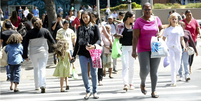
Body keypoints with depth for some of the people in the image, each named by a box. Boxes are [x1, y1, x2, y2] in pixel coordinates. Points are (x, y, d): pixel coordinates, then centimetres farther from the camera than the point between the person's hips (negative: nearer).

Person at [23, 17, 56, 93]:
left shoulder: (29, 33, -4)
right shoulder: (45, 31, -4)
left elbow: (25, 45, -5)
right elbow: (52, 41, 5)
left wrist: (25, 55, -1)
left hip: (33, 53, 1)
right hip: (43, 52, -1)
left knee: (36, 69, 19)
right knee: (42, 68, -5)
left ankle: (37, 86, 26)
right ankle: (42, 85, -25)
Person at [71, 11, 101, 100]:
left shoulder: (94, 27, 5)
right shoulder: (80, 28, 14)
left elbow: (99, 39, -3)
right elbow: (77, 42, 18)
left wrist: (94, 46, -25)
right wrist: (74, 55, 15)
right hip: (82, 52, 2)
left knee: (93, 72, 2)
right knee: (84, 72, -9)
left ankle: (95, 92, 13)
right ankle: (88, 91, 5)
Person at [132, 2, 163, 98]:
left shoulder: (156, 19, 5)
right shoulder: (138, 21, -4)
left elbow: (161, 29, 18)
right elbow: (135, 37, -8)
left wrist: (160, 34, -6)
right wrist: (134, 50, -15)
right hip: (143, 50, -2)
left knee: (154, 71, 3)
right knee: (144, 70, -13)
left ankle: (153, 91, 13)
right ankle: (143, 83, 19)